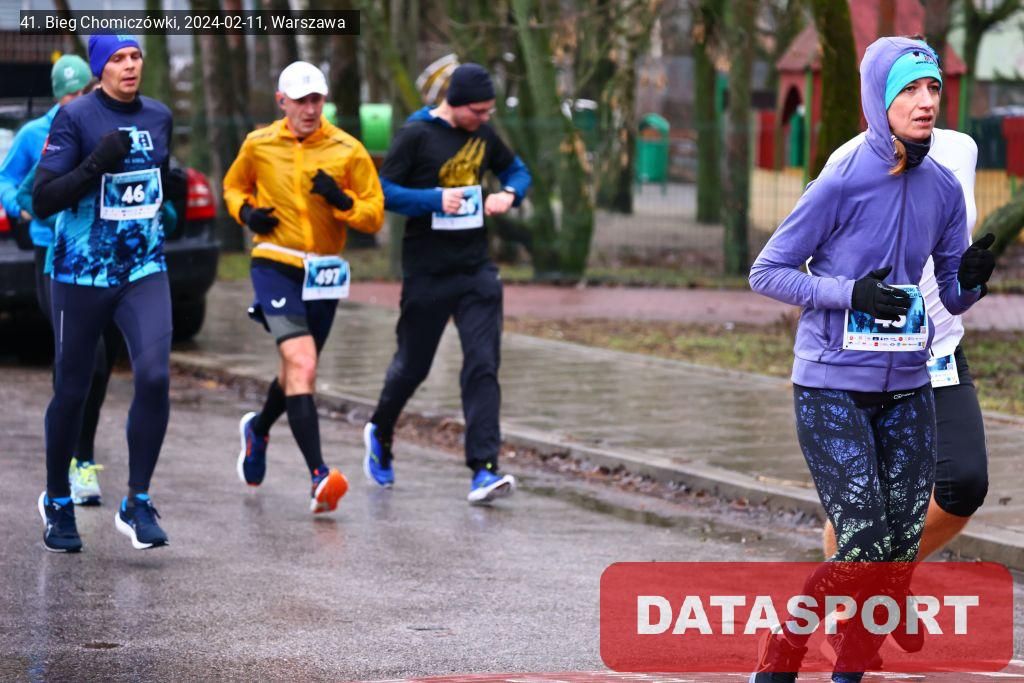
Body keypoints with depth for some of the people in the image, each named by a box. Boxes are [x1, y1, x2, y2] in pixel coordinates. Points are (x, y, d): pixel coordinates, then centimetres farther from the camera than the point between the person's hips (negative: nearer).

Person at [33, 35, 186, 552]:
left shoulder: (159, 117, 6)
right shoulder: (75, 118, -10)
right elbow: (42, 200, -15)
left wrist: (177, 185, 0)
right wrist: (96, 163, -26)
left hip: (144, 271, 3)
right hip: (81, 273, -3)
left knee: (154, 376, -16)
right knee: (72, 390, 7)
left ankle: (136, 504, -6)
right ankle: (57, 502, 28)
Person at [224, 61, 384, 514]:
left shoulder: (348, 151, 0)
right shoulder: (259, 145, 2)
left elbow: (374, 217, 1)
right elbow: (233, 187, 21)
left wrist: (341, 201, -18)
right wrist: (246, 211, -1)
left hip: (323, 272, 3)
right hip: (275, 266, -3)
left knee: (297, 371, 19)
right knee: (301, 365, -20)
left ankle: (258, 429, 52)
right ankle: (319, 475, -28)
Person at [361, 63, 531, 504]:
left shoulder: (483, 135, 7)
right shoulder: (416, 135, -9)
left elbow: (515, 170, 22)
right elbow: (384, 190, -11)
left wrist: (509, 194, 0)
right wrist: (435, 199, -23)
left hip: (476, 268, 4)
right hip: (427, 270, -4)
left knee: (483, 365, -9)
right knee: (413, 364, 9)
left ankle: (483, 470, -14)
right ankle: (380, 434, 39)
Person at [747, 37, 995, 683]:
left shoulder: (943, 188, 3)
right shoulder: (844, 182, -12)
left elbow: (954, 297, 11)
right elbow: (766, 273, -7)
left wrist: (973, 277, -12)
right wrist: (850, 293, -19)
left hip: (906, 391, 5)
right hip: (833, 390, -5)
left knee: (899, 556, 2)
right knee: (864, 552, -12)